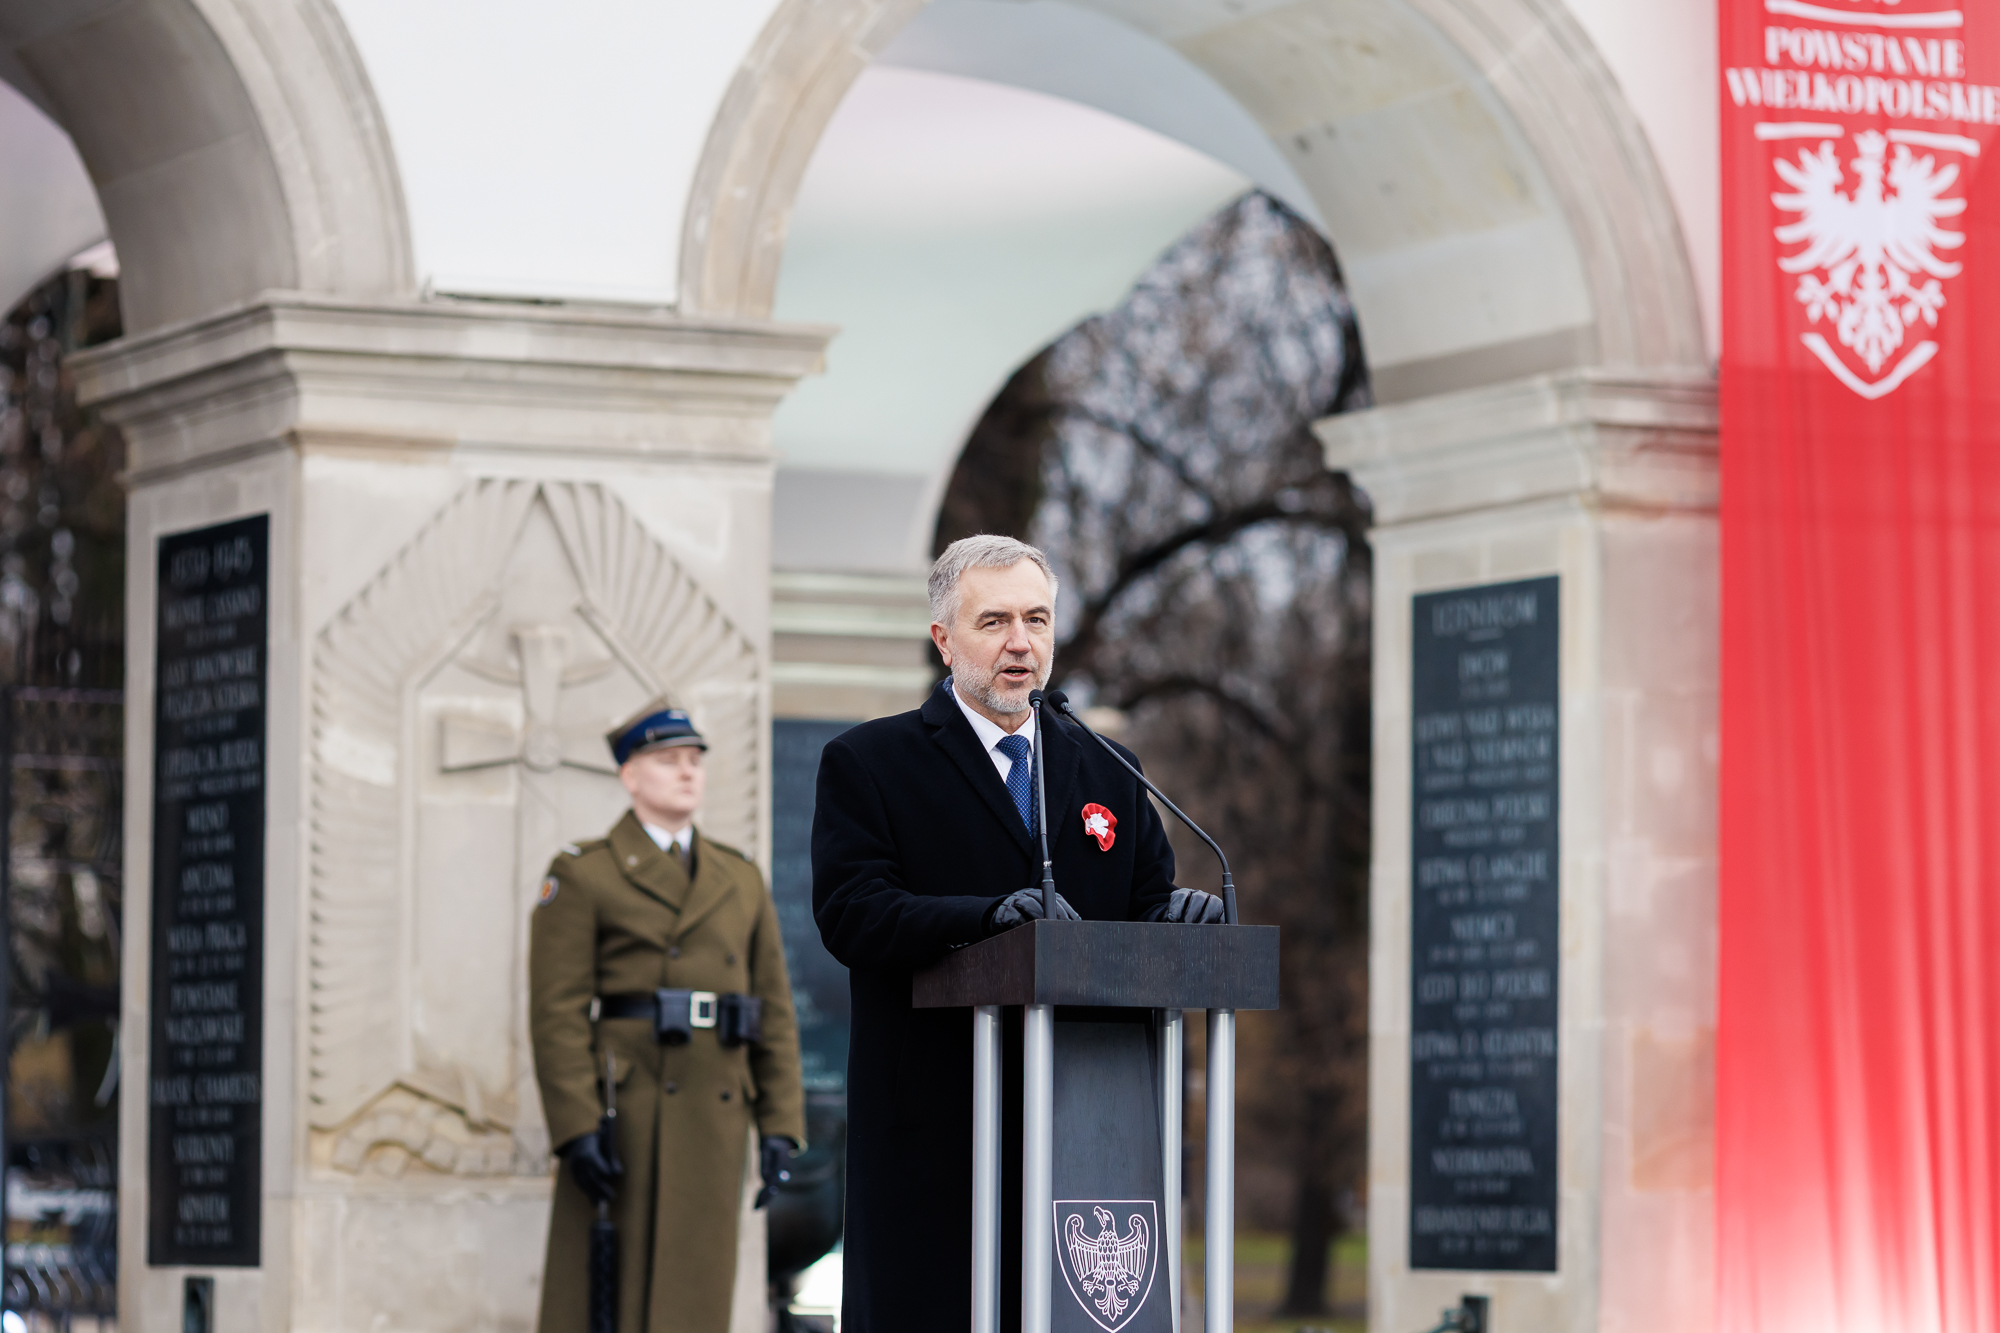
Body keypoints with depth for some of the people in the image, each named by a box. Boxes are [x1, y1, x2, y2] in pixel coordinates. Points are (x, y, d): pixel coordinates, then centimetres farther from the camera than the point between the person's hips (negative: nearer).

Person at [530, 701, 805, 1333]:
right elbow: (557, 1012, -8)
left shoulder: (741, 881, 14)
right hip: (623, 1115, -5)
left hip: (715, 1115, 5)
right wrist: (576, 1131, -17)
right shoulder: (583, 876, -1)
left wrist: (780, 1126, 3)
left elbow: (773, 1010, 13)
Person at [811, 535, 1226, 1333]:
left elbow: (1148, 906, 14)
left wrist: (1177, 917, -11)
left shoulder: (1107, 775, 20)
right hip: (932, 1136, -4)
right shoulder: (866, 764, 4)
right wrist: (990, 916, -25)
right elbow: (850, 911, -10)